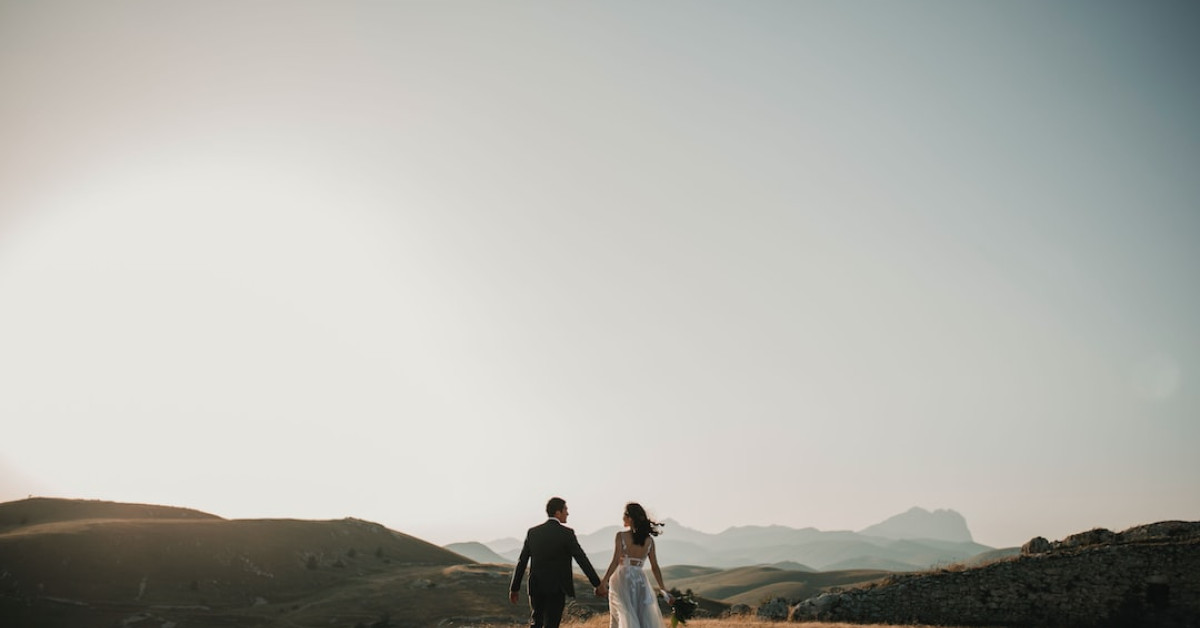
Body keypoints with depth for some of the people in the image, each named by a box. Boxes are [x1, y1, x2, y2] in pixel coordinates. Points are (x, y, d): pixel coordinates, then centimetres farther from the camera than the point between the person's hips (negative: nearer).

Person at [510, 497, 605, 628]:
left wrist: (514, 588, 12)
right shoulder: (566, 533, -10)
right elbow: (582, 559, -10)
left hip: (536, 587, 4)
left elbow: (521, 562, 5)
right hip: (557, 588, -4)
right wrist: (597, 584, -3)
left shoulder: (532, 532, 3)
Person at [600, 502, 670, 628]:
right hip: (640, 581, 3)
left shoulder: (621, 536, -8)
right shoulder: (649, 540, 3)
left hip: (622, 581, -3)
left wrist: (603, 582, -14)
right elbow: (655, 567, 3)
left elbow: (615, 562, -15)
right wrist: (663, 589, 10)